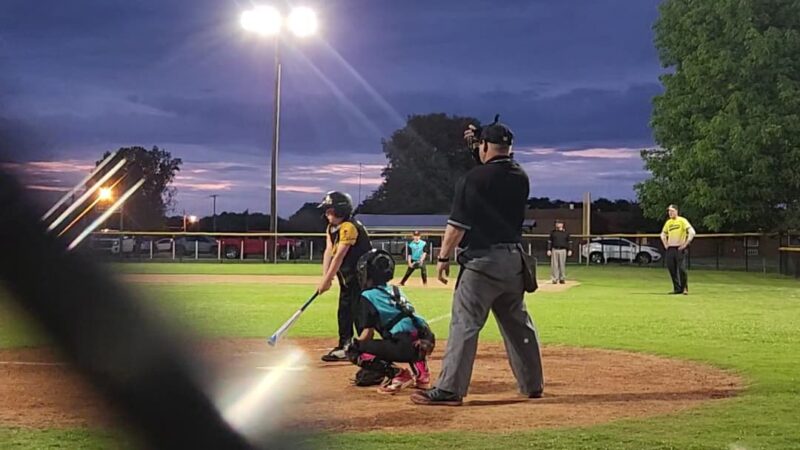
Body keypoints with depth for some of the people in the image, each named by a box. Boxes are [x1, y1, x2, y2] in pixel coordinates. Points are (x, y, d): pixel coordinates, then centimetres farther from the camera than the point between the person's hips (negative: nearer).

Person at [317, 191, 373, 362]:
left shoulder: (349, 227, -22)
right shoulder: (331, 228, 7)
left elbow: (339, 256, -24)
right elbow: (328, 252, -2)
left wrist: (326, 280, -23)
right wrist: (325, 277, -14)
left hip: (362, 275, -9)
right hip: (347, 276, 10)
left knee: (359, 312, -10)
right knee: (344, 312, 13)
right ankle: (344, 348, 22)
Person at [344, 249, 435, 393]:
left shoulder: (368, 295, 3)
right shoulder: (396, 291, 24)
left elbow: (368, 333, 0)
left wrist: (353, 346, 17)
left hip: (405, 346, -7)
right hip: (426, 341, 7)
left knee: (353, 351, -1)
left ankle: (397, 374, -9)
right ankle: (421, 372, 20)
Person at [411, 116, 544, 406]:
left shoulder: (474, 178, -12)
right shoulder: (520, 177, 7)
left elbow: (457, 224, -13)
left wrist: (444, 257, -5)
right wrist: (477, 151, 22)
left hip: (482, 260, -7)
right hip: (514, 259, 7)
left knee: (465, 324, -6)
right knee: (518, 324, 17)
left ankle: (449, 389, -8)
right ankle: (532, 384, 25)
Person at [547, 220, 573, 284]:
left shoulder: (565, 233, 8)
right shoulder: (553, 232, 10)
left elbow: (569, 242, 9)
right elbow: (549, 241, 11)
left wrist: (570, 250, 1)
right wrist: (549, 250, 2)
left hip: (563, 250, -1)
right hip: (554, 250, 1)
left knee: (562, 265, -1)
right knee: (554, 265, -3)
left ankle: (562, 279, 6)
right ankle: (554, 279, 0)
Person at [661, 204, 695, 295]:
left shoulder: (682, 220, -4)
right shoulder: (668, 222, 15)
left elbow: (692, 232, -13)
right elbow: (663, 234, 30)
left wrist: (686, 244, -14)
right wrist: (665, 244, 16)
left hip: (680, 248, -6)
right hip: (670, 249, 6)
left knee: (681, 269, -11)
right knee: (672, 269, 4)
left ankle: (685, 288, -1)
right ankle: (677, 288, 13)